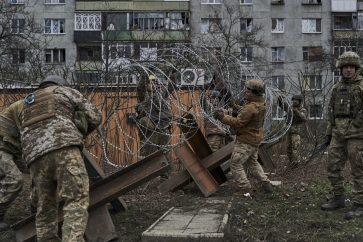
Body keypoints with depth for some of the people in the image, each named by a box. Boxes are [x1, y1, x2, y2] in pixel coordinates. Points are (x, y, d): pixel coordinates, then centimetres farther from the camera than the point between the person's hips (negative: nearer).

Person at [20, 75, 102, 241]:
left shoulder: (28, 105, 37)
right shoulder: (65, 91, 24)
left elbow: (25, 137, 26)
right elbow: (94, 117, 20)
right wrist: (79, 134, 36)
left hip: (35, 156, 5)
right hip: (64, 148, -5)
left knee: (46, 207, 13)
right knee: (76, 200, -11)